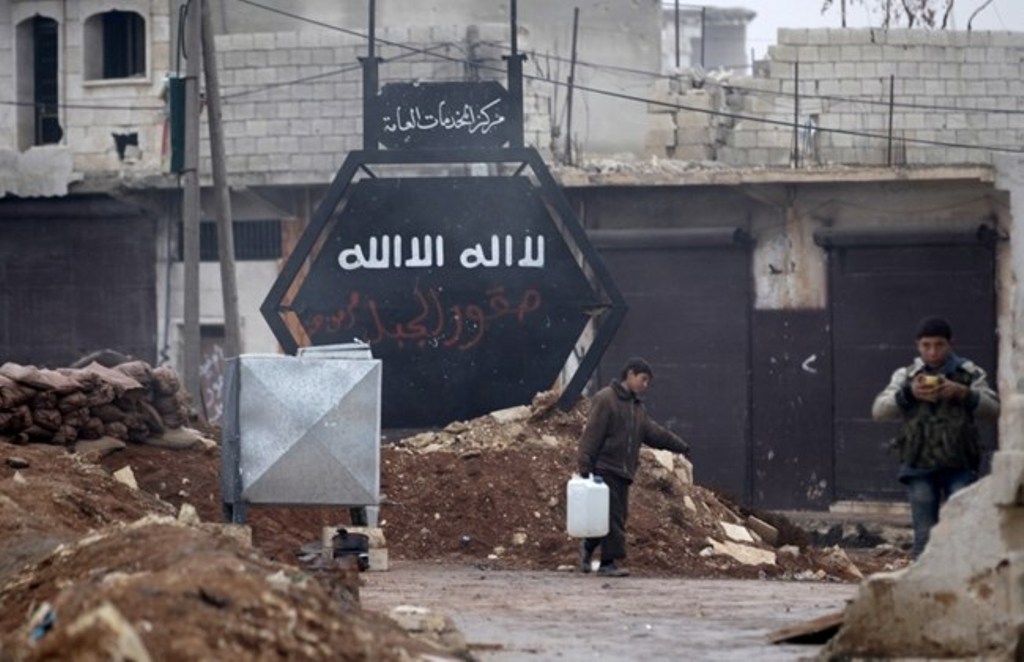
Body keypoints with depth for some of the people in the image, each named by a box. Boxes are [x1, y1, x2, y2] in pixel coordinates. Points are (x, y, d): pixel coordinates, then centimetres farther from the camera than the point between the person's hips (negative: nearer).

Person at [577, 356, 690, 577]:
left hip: (623, 472, 8)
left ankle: (588, 546, 25)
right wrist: (585, 466, -17)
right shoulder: (605, 399, -8)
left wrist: (681, 447, 17)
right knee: (612, 517, -10)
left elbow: (653, 432, 22)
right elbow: (592, 435, -13)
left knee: (619, 516, 8)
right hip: (605, 468, -8)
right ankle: (610, 561, -7)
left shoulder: (637, 406, 20)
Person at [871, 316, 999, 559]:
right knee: (925, 536, 2)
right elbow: (879, 411, 2)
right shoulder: (906, 376, 11)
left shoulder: (969, 374, 8)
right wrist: (908, 393, -14)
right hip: (920, 466, 1)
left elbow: (993, 408, -3)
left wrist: (963, 394, -18)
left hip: (959, 466, -1)